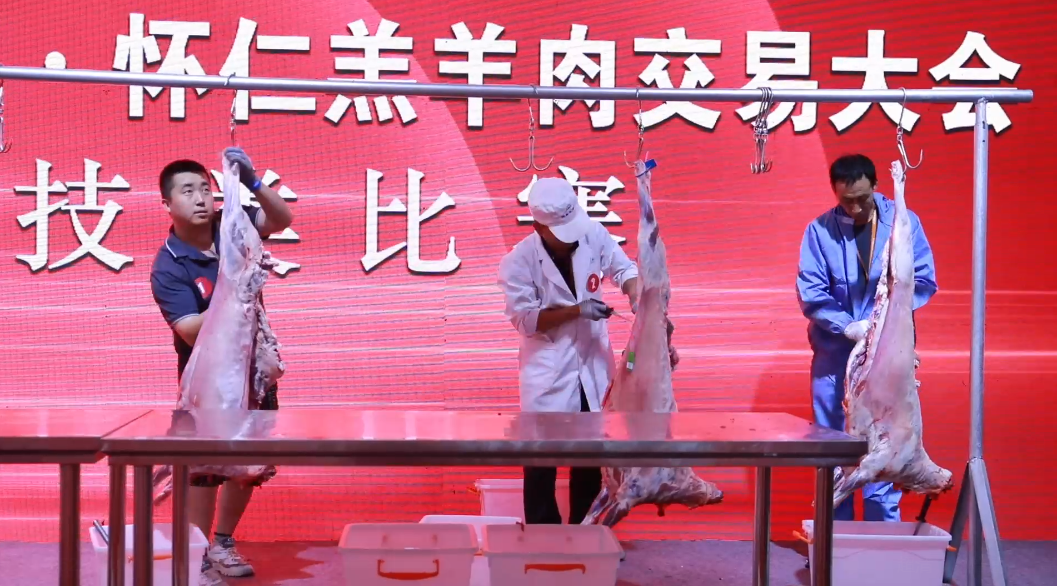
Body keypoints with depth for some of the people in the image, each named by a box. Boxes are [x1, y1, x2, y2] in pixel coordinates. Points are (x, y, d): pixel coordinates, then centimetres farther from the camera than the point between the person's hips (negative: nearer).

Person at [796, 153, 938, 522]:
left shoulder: (903, 221, -3)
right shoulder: (820, 230, -4)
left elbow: (923, 280, -2)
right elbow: (810, 294, -6)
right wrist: (849, 327, -17)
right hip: (834, 350, 0)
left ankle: (884, 525, 14)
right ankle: (835, 526, 16)